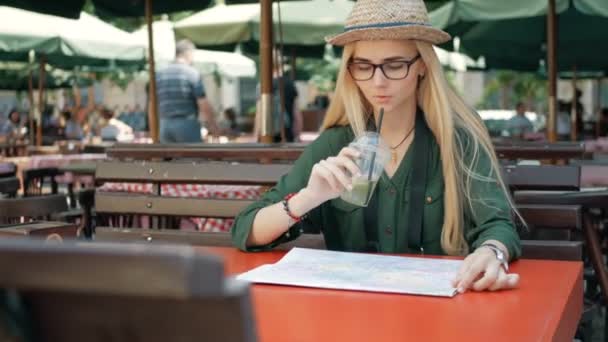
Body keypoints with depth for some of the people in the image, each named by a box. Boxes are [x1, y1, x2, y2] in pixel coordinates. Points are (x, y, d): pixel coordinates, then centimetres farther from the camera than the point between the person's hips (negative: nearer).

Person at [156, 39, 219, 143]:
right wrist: (212, 124, 4)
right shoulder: (192, 73, -5)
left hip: (165, 125, 5)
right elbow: (203, 104, -9)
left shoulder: (159, 74, 10)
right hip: (187, 125, -5)